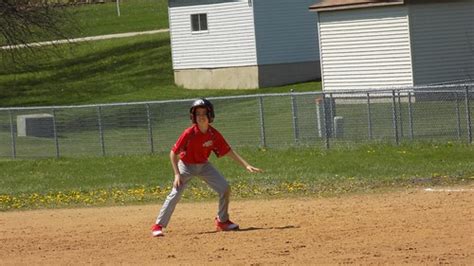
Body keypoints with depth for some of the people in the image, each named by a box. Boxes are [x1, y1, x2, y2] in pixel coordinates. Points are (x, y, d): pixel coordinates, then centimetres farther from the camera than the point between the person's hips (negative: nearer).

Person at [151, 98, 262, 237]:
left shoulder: (214, 134, -13)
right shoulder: (189, 133, -25)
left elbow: (229, 151, -5)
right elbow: (173, 153, -20)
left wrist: (246, 165, -11)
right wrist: (177, 174, -25)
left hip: (204, 165, 4)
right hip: (186, 166, -4)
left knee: (225, 188, -5)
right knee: (175, 194, -18)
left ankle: (222, 221, 13)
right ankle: (158, 226, -12)